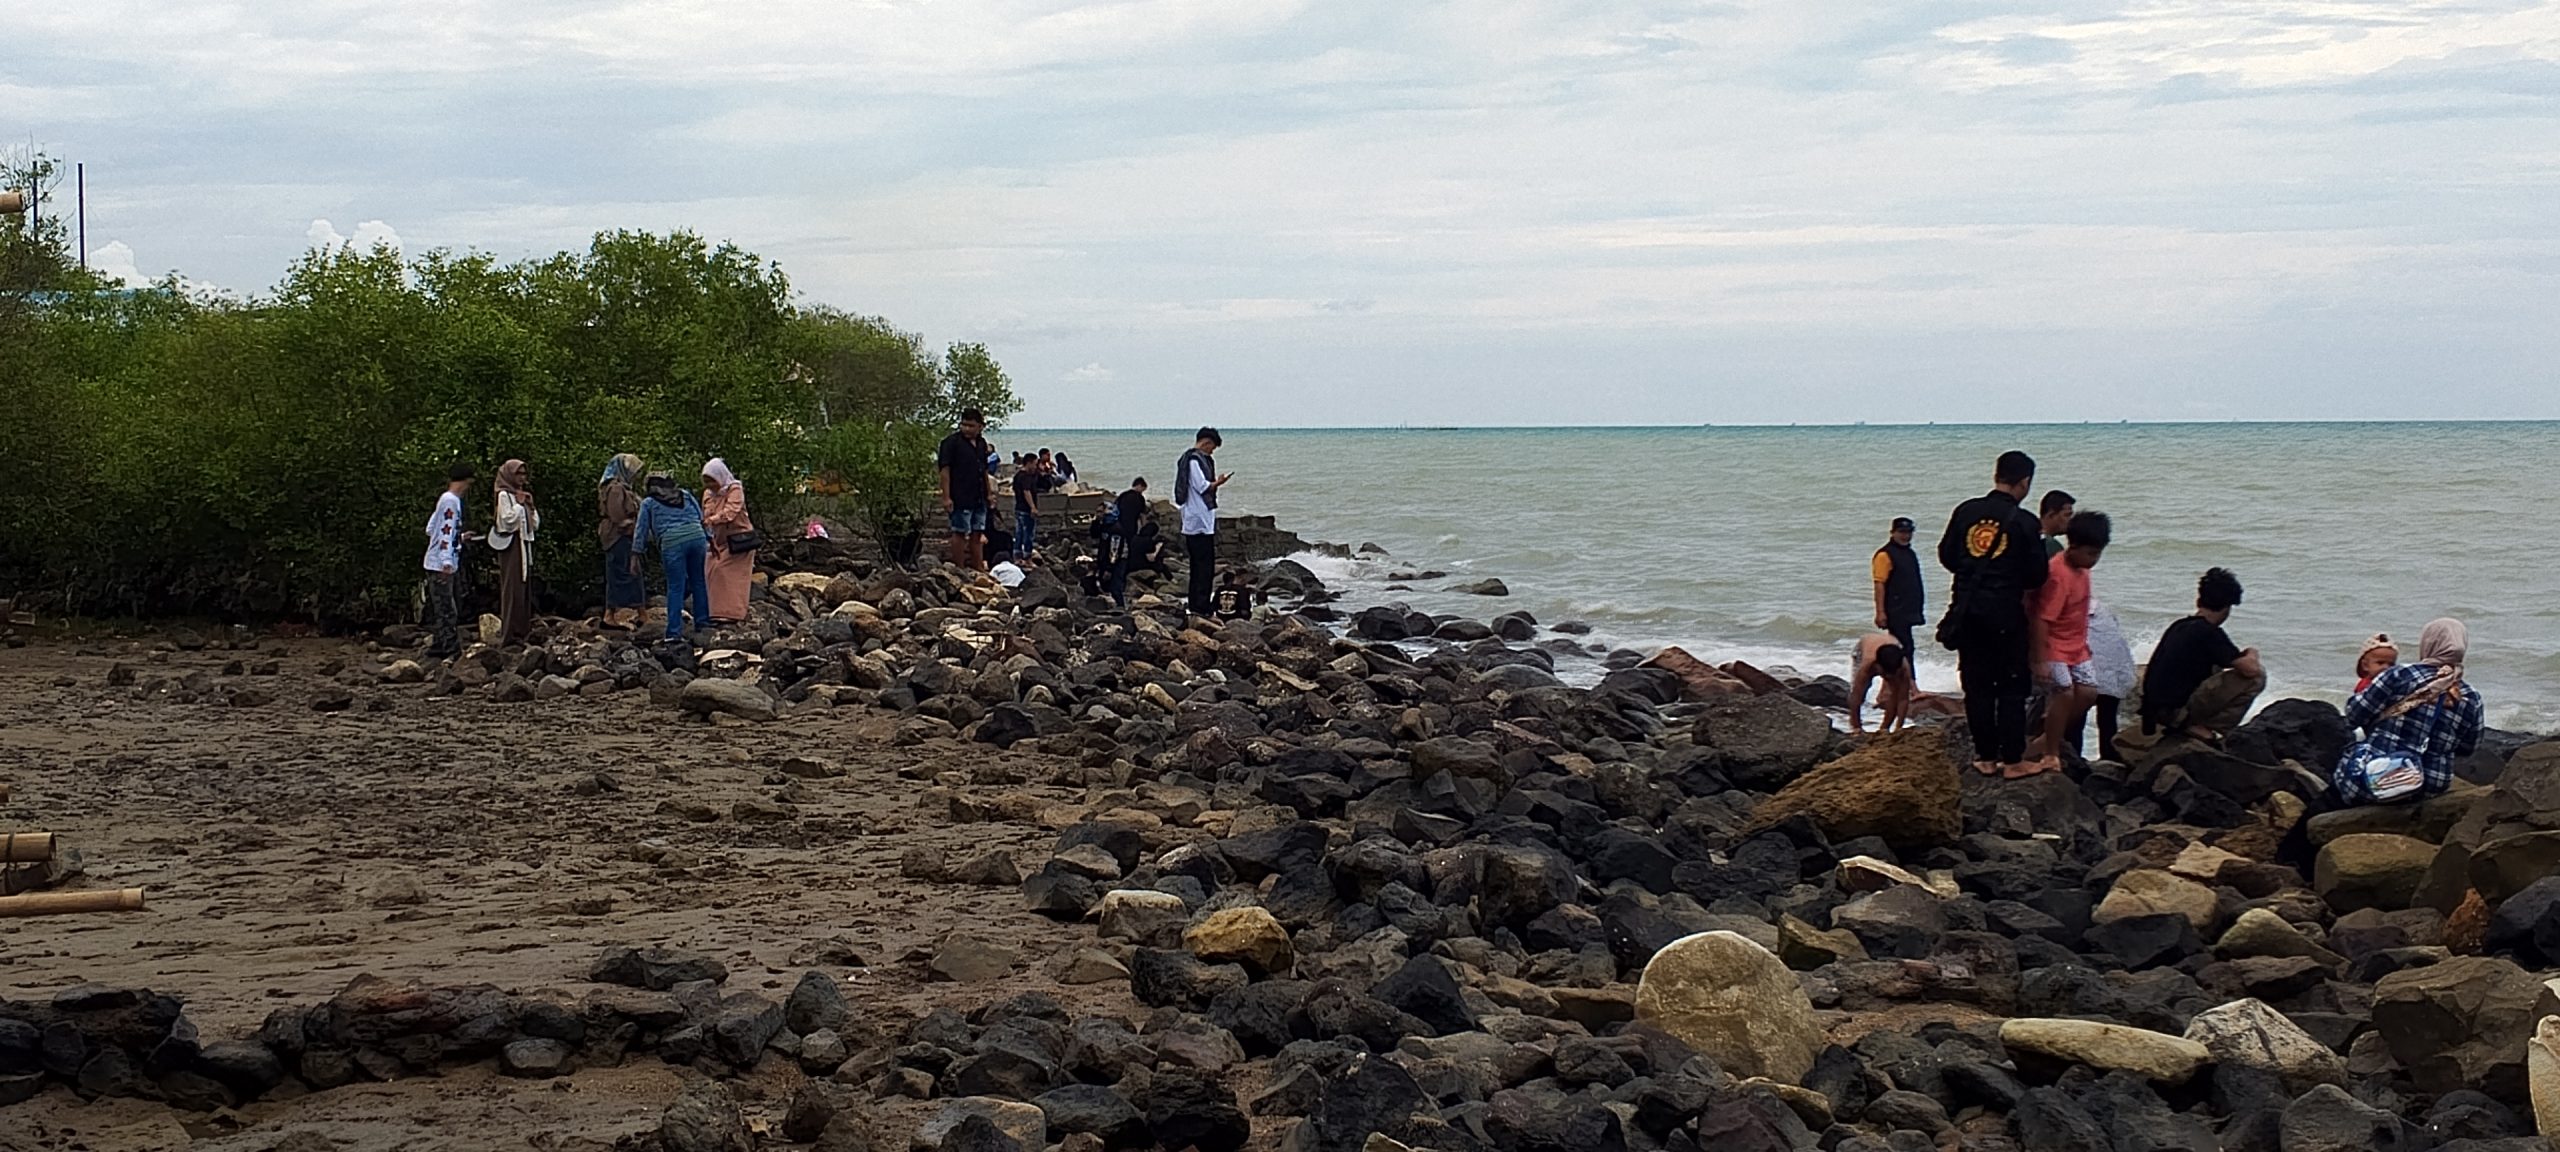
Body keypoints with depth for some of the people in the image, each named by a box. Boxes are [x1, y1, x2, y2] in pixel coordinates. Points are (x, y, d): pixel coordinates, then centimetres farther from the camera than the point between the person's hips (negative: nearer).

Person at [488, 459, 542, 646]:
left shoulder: (522, 495, 20)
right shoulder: (504, 495, -4)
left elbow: (535, 524, 17)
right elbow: (508, 519, -17)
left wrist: (530, 505, 5)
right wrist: (519, 503, -8)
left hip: (524, 545, 8)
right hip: (510, 546, -8)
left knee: (525, 590, 7)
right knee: (513, 589, -11)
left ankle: (522, 630, 11)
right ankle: (510, 634, -12)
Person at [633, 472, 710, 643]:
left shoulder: (648, 503, 16)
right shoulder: (686, 495, 23)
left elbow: (640, 531, 13)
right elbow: (702, 518, 19)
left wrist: (635, 557, 13)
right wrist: (710, 539, 20)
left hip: (672, 542, -3)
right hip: (697, 536, 3)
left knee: (675, 587, 0)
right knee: (698, 581, 17)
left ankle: (675, 632, -3)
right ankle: (702, 621, 22)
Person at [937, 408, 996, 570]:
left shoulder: (981, 443, 13)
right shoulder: (951, 442, -8)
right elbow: (944, 470, -12)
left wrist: (989, 493, 20)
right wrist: (946, 497, -18)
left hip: (979, 498, 7)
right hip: (960, 498, -7)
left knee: (977, 534, 10)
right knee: (960, 533, -3)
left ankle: (978, 568, 16)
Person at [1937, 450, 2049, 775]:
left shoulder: (1966, 511, 1)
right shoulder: (2023, 522, -10)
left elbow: (1946, 556, 9)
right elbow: (2036, 575, -7)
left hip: (1967, 611, 4)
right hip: (2006, 614, -4)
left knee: (1977, 685, 10)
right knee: (2011, 686, 6)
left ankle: (1985, 756, 13)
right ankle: (2012, 758, 8)